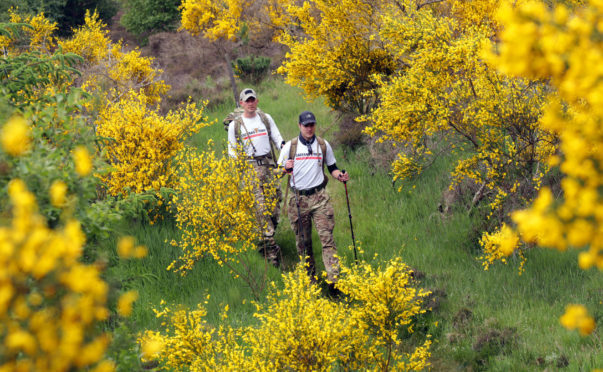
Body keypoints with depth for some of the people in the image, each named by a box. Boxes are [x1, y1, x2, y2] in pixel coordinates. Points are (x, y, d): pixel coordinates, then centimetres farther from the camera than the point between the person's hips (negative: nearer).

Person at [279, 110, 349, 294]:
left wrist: (340, 175, -2)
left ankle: (333, 280, -19)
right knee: (303, 241, 6)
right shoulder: (289, 147, 4)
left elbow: (332, 167, 19)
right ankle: (310, 278, 19)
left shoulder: (323, 145, 8)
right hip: (298, 198, 0)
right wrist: (286, 169, -15)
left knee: (327, 237, -12)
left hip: (319, 197, 0)